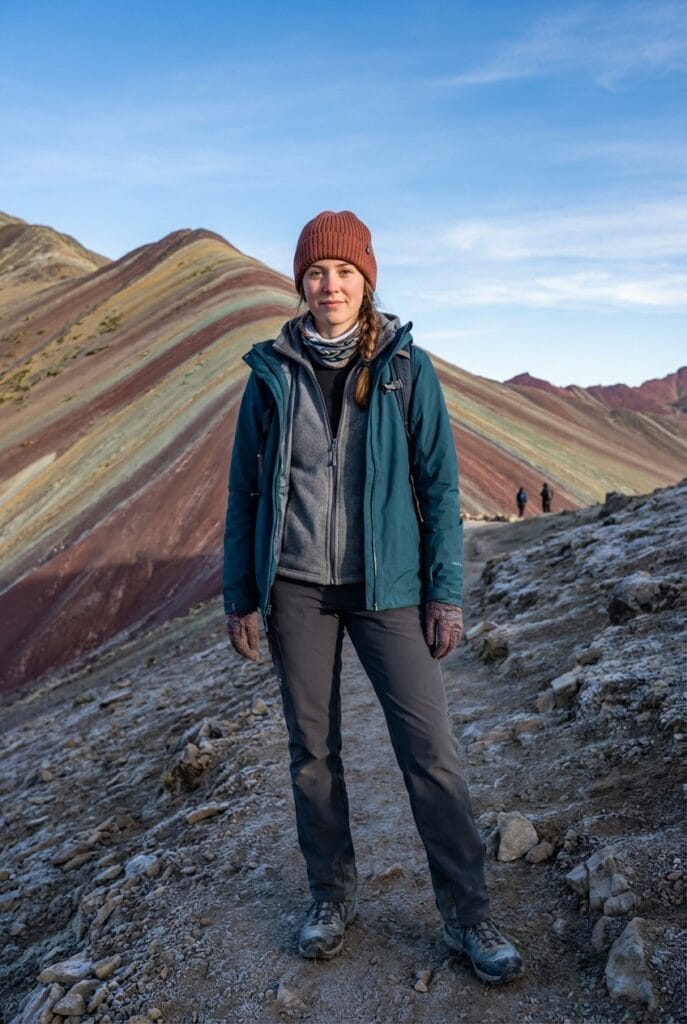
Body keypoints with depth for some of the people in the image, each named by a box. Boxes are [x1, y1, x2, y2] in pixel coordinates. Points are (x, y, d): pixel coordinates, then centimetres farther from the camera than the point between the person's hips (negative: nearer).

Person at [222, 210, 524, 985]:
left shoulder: (405, 366, -2)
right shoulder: (273, 371, 2)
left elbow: (438, 482, -1)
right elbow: (245, 488, 5)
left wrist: (446, 591, -5)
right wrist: (239, 596, 3)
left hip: (384, 585, -1)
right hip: (296, 587, 2)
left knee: (428, 747, -2)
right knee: (311, 748, 11)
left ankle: (467, 914, 14)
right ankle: (331, 894, 30)